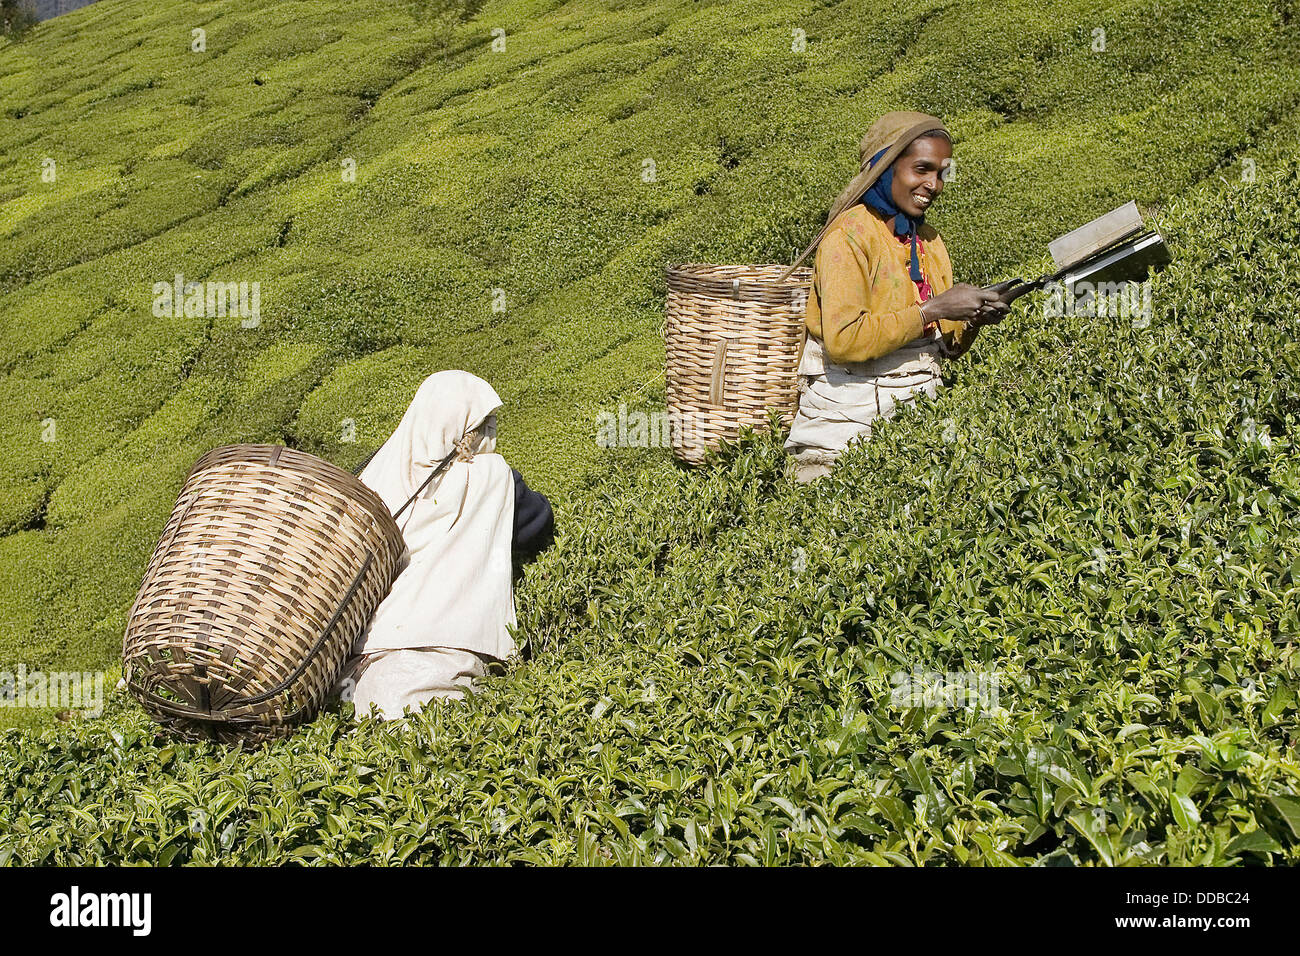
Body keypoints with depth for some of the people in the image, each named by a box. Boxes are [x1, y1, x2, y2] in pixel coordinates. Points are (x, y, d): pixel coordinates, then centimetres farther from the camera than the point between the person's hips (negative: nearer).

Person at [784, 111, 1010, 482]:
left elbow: (945, 347, 17)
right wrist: (931, 310, -18)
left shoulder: (927, 239, 14)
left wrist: (972, 321, -4)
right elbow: (842, 340, -22)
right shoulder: (850, 234, -9)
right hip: (851, 424, -7)